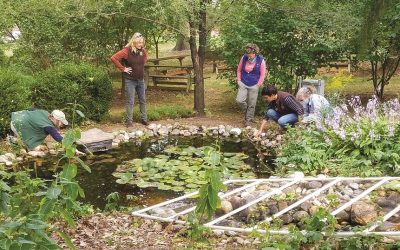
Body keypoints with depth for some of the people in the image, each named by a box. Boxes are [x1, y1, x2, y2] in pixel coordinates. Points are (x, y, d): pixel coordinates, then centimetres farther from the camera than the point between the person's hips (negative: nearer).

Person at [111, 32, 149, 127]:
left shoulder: (143, 51, 1)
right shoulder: (127, 51, -16)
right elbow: (114, 58, -21)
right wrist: (123, 68, -17)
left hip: (141, 79, 6)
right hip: (130, 80, -6)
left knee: (143, 100, 12)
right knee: (130, 101, -1)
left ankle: (144, 119, 24)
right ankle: (129, 121, 6)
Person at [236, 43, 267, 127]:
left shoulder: (260, 60, -9)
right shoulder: (244, 58, -3)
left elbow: (262, 75, -3)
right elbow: (239, 70, 10)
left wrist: (258, 85, -4)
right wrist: (239, 80, 5)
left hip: (253, 86, -2)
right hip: (243, 84, 2)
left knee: (251, 104, 2)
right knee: (239, 100, -10)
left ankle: (249, 120, 19)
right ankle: (247, 113, 18)